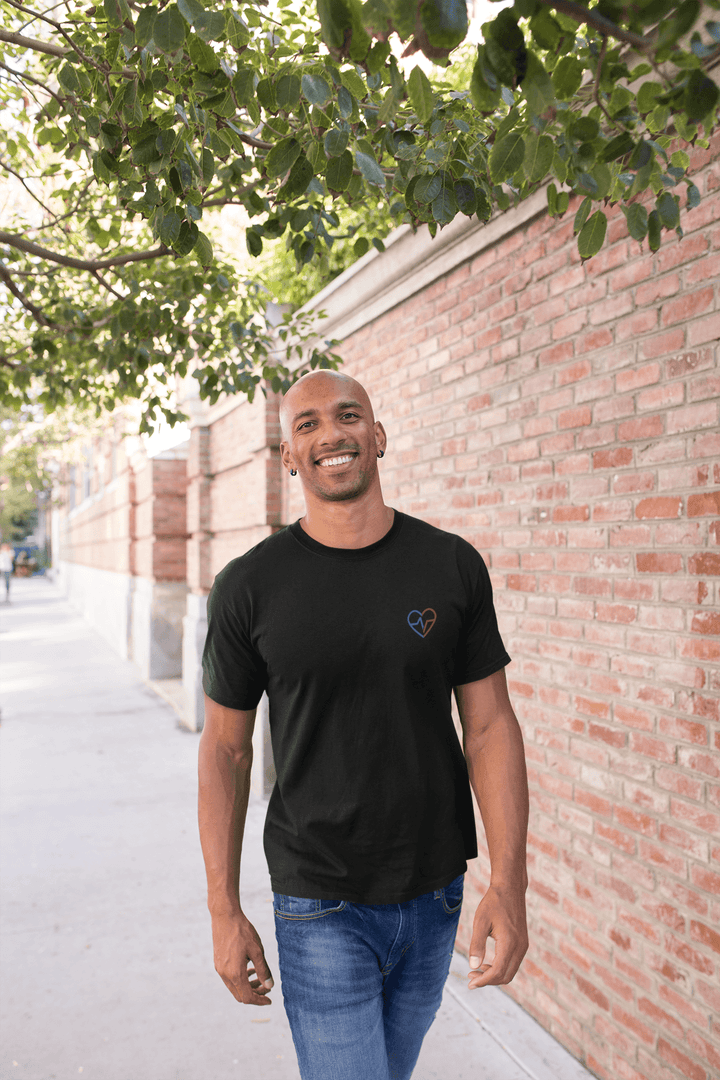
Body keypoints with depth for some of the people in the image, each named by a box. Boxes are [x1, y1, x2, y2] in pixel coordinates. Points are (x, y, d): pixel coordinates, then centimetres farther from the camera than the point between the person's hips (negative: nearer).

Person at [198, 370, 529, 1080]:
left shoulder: (453, 566, -5)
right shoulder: (248, 587, -9)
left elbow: (490, 726, -3)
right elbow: (225, 748, -3)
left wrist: (509, 883, -10)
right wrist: (224, 909, -3)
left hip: (434, 895, 3)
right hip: (320, 904, -3)